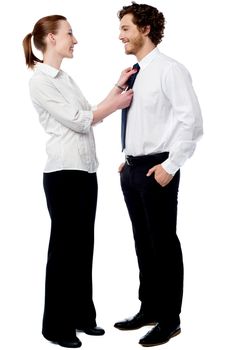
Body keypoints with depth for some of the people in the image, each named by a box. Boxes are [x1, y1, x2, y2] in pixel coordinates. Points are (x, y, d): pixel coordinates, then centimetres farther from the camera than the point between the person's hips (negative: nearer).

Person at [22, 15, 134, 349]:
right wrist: (117, 103, -3)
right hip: (64, 173, -8)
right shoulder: (40, 82, -11)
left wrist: (118, 86, 11)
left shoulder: (66, 78, 15)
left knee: (83, 245, 13)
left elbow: (91, 115, 11)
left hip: (86, 170, 8)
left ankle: (81, 315, 25)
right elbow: (79, 121, -13)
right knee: (64, 247, 1)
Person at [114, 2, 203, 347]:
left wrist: (170, 165, -18)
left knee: (163, 243, 1)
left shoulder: (169, 70, -11)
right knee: (143, 241, 16)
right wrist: (128, 161, 13)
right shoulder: (133, 74, 12)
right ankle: (149, 309, 30)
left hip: (156, 168, -8)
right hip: (131, 168, 8)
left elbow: (191, 121, -16)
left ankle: (169, 319, 14)